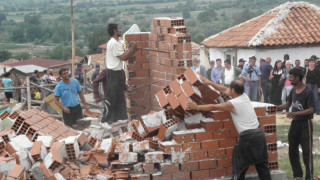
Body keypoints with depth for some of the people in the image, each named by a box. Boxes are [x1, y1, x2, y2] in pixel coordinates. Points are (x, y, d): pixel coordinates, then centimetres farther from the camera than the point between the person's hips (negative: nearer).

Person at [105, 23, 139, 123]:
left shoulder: (116, 43, 16)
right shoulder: (114, 44, -17)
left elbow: (124, 57, 17)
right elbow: (124, 57, -20)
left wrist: (133, 50, 8)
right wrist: (132, 48, -9)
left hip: (118, 72, 11)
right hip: (114, 73, -11)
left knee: (119, 95, 15)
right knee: (113, 96, -4)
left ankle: (119, 116, 22)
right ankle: (111, 118, 1)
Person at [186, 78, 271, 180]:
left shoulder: (232, 104, -11)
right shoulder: (245, 97, 9)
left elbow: (213, 107, -2)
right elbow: (224, 90, 19)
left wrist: (196, 107, 9)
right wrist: (209, 83, 25)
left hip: (248, 137, -7)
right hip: (259, 134, 7)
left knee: (240, 166, 6)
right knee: (262, 164, 14)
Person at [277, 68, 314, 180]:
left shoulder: (308, 92, -16)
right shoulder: (293, 90, 5)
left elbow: (311, 110, -19)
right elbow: (288, 104, 16)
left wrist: (295, 113, -28)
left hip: (305, 124, -7)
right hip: (295, 123, 8)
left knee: (307, 152, -4)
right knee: (292, 151, 12)